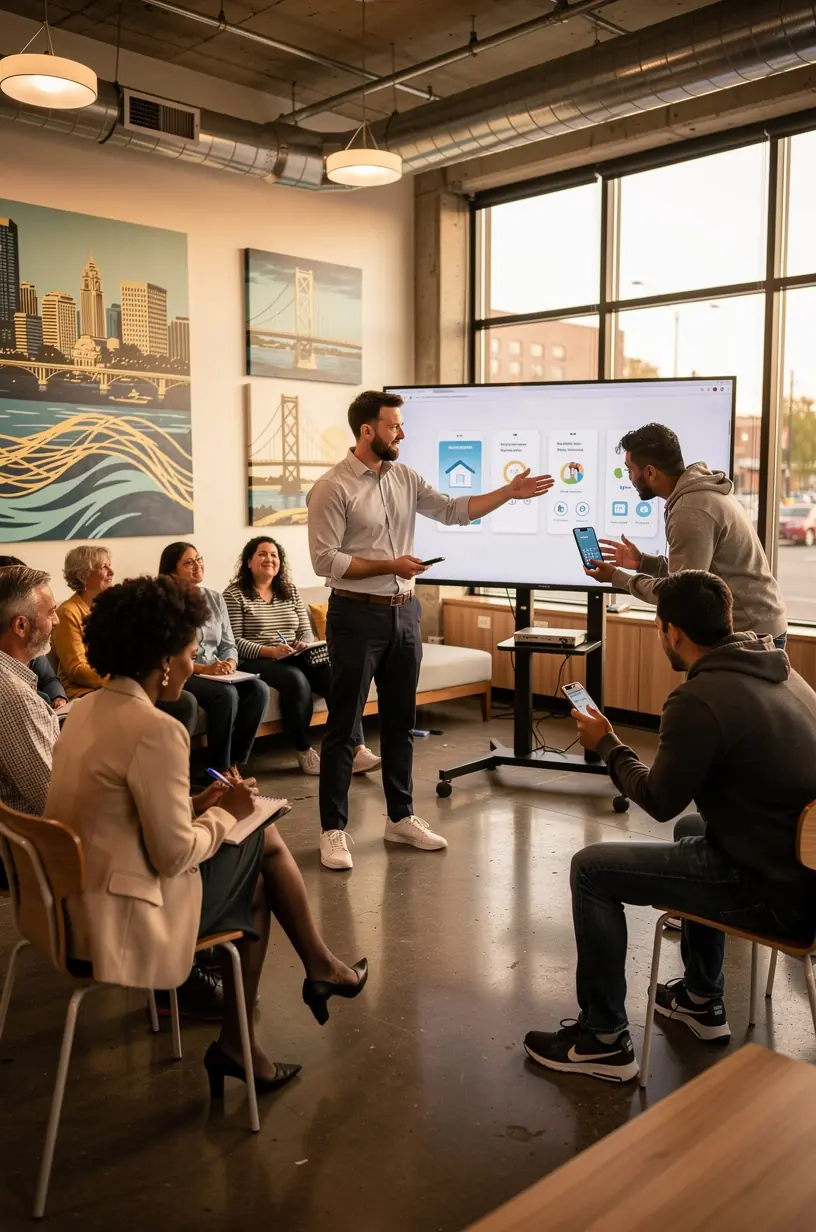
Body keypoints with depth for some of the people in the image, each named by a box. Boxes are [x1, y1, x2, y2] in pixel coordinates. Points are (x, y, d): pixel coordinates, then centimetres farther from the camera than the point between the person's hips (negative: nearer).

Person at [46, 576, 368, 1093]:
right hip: (124, 919, -9)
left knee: (254, 879, 17)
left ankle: (238, 1044, 23)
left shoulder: (88, 711, 5)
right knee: (265, 839, 6)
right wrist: (225, 816, -4)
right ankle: (321, 967, 27)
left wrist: (197, 807, 7)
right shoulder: (155, 730, -24)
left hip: (81, 904, 9)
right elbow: (174, 855, -22)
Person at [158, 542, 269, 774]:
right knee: (226, 694, -33)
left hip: (216, 674, 6)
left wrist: (230, 663, -10)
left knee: (259, 689, -21)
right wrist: (204, 669, -22)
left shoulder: (215, 598, 14)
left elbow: (228, 644, 13)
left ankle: (236, 763, -14)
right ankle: (221, 769, -19)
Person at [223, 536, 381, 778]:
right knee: (296, 679, -36)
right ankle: (304, 752, -21)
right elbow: (235, 642, -9)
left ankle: (357, 748, -28)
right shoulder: (235, 594, 0)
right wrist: (269, 651, -23)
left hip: (294, 658, 5)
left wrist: (304, 645, -10)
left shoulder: (290, 590, 17)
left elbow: (306, 631, 14)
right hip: (255, 661, -5)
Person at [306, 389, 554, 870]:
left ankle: (401, 817, 27)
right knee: (344, 725, 1)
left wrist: (510, 492, 4)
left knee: (401, 720, 14)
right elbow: (325, 561, -15)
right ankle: (333, 829, 11)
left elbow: (454, 510, 11)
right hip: (358, 616, -6)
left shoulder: (406, 478, 8)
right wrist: (389, 566, -20)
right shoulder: (332, 488, -11)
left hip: (404, 613, 7)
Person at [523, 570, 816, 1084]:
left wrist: (608, 745, 6)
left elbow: (661, 800, -10)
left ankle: (604, 1041, 12)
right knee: (692, 828, 35)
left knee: (592, 870, 0)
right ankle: (703, 1001, 43)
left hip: (770, 889, -9)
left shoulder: (699, 700, -22)